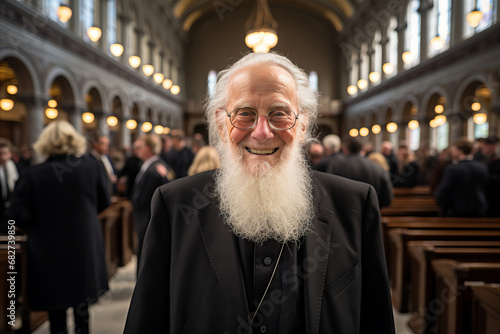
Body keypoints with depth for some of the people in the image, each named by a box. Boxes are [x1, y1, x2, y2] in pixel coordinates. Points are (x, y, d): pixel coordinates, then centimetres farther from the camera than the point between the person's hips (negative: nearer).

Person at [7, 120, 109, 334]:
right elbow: (103, 203, 3)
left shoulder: (32, 175, -14)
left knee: (56, 311, 15)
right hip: (85, 249, 2)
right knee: (81, 310, 21)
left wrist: (39, 224, 9)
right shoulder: (92, 167, -9)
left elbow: (18, 215, -11)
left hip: (49, 254, -1)